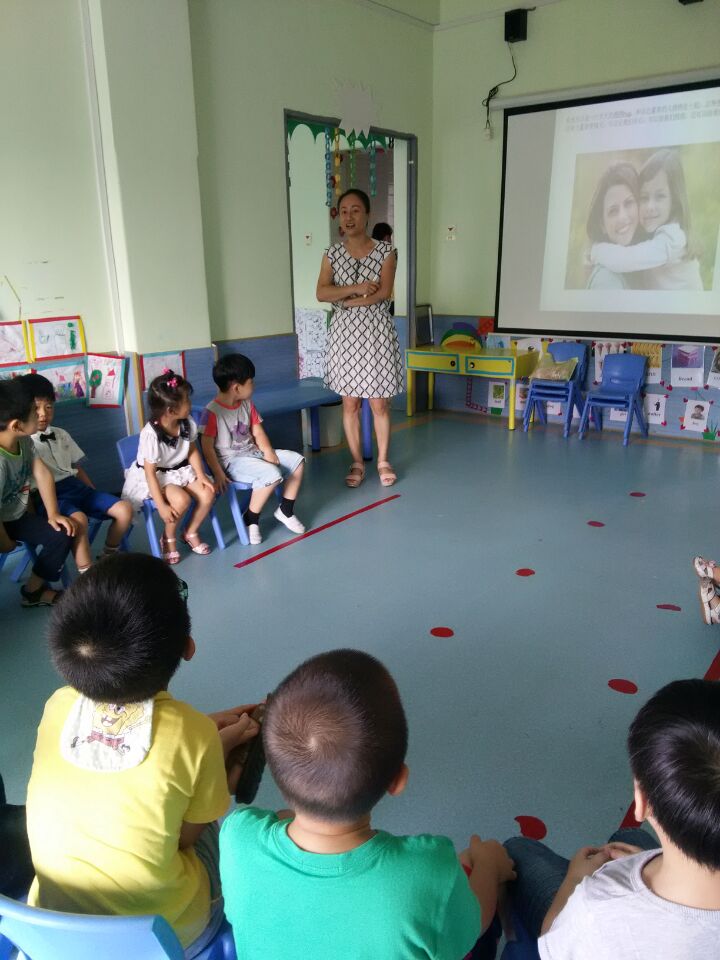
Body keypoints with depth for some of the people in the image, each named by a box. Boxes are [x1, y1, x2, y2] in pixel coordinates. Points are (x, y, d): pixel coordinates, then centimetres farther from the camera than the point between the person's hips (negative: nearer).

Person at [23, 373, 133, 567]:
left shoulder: (61, 435, 17)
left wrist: (96, 496, 12)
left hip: (76, 486, 7)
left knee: (125, 509, -9)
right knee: (79, 519, -38)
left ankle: (109, 555, 11)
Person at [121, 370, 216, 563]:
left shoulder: (188, 424, -11)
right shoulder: (150, 434, -28)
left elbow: (192, 451, 6)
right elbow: (150, 472, -24)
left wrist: (201, 475, -10)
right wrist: (161, 506, -26)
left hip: (181, 470, 6)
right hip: (156, 476, -6)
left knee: (208, 494, -16)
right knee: (181, 499, -30)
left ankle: (191, 532, 11)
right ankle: (168, 538, -1)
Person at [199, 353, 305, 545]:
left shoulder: (247, 404, 7)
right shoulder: (212, 412, -17)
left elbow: (257, 431, 10)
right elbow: (207, 446, -18)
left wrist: (268, 451, -8)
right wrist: (218, 474, -24)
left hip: (253, 453, 9)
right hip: (231, 461, -8)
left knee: (297, 460, -1)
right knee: (272, 474, -32)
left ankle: (285, 510, 12)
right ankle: (250, 520, -12)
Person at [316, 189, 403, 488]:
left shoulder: (386, 251, -2)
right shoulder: (332, 253, 4)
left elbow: (384, 293, -14)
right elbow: (321, 293, -8)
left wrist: (344, 301, -11)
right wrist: (356, 288, -18)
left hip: (376, 333, -2)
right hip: (344, 334, 2)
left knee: (379, 404, 4)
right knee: (350, 403, 7)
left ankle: (383, 460, 21)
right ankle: (357, 463, 20)